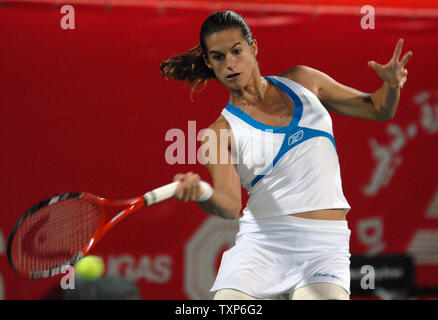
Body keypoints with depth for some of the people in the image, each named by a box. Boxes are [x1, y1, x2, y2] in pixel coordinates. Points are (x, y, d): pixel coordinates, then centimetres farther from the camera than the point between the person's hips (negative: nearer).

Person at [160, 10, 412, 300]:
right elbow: (231, 205, -15)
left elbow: (378, 110, 19)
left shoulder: (303, 81, 11)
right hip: (262, 243, -1)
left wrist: (392, 85, -4)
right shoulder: (222, 132, 0)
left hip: (325, 246, 1)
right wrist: (200, 194, -37)